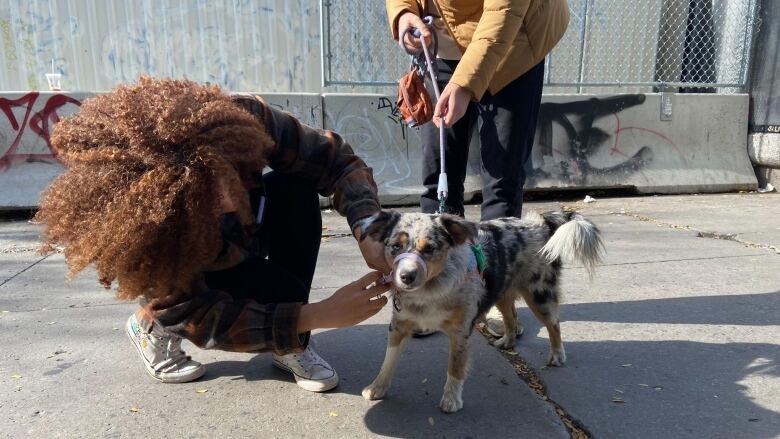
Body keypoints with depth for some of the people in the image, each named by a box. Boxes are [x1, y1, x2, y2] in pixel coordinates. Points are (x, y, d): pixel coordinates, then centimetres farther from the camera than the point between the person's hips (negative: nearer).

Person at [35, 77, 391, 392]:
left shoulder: (244, 120, -37)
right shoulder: (146, 238, -41)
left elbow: (335, 160, -29)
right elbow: (203, 320, -35)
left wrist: (368, 232, -46)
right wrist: (318, 315, -45)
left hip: (244, 239, 4)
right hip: (181, 272, -4)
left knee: (295, 188, -28)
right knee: (283, 291, -31)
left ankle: (290, 347, -12)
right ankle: (154, 325, -1)